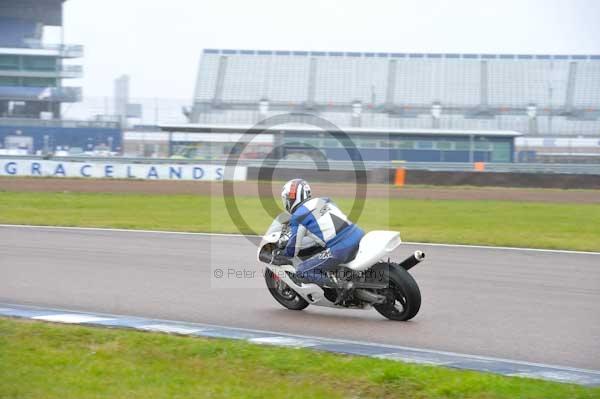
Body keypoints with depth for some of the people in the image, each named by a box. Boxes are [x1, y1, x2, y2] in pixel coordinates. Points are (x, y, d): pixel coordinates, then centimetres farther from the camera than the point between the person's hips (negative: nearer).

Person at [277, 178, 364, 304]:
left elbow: (292, 250, 4)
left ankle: (342, 284, -11)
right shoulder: (324, 201, 20)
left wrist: (281, 252, 28)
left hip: (340, 249, -7)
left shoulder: (298, 217, 1)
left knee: (301, 272, 2)